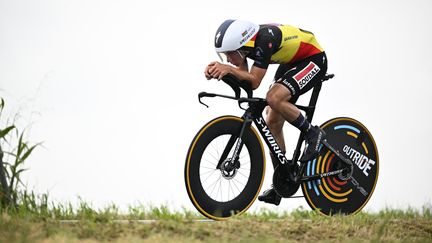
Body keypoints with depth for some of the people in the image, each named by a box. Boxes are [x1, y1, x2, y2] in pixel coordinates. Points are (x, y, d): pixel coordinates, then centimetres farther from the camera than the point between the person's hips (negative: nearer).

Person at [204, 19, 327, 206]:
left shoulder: (264, 40, -35)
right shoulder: (240, 38, -13)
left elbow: (254, 81, -33)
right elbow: (243, 75, -11)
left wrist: (228, 68, -42)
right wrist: (219, 69, -27)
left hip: (313, 60, -9)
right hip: (290, 62, 9)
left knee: (274, 97, -31)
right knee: (273, 123, 3)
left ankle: (312, 134, -11)